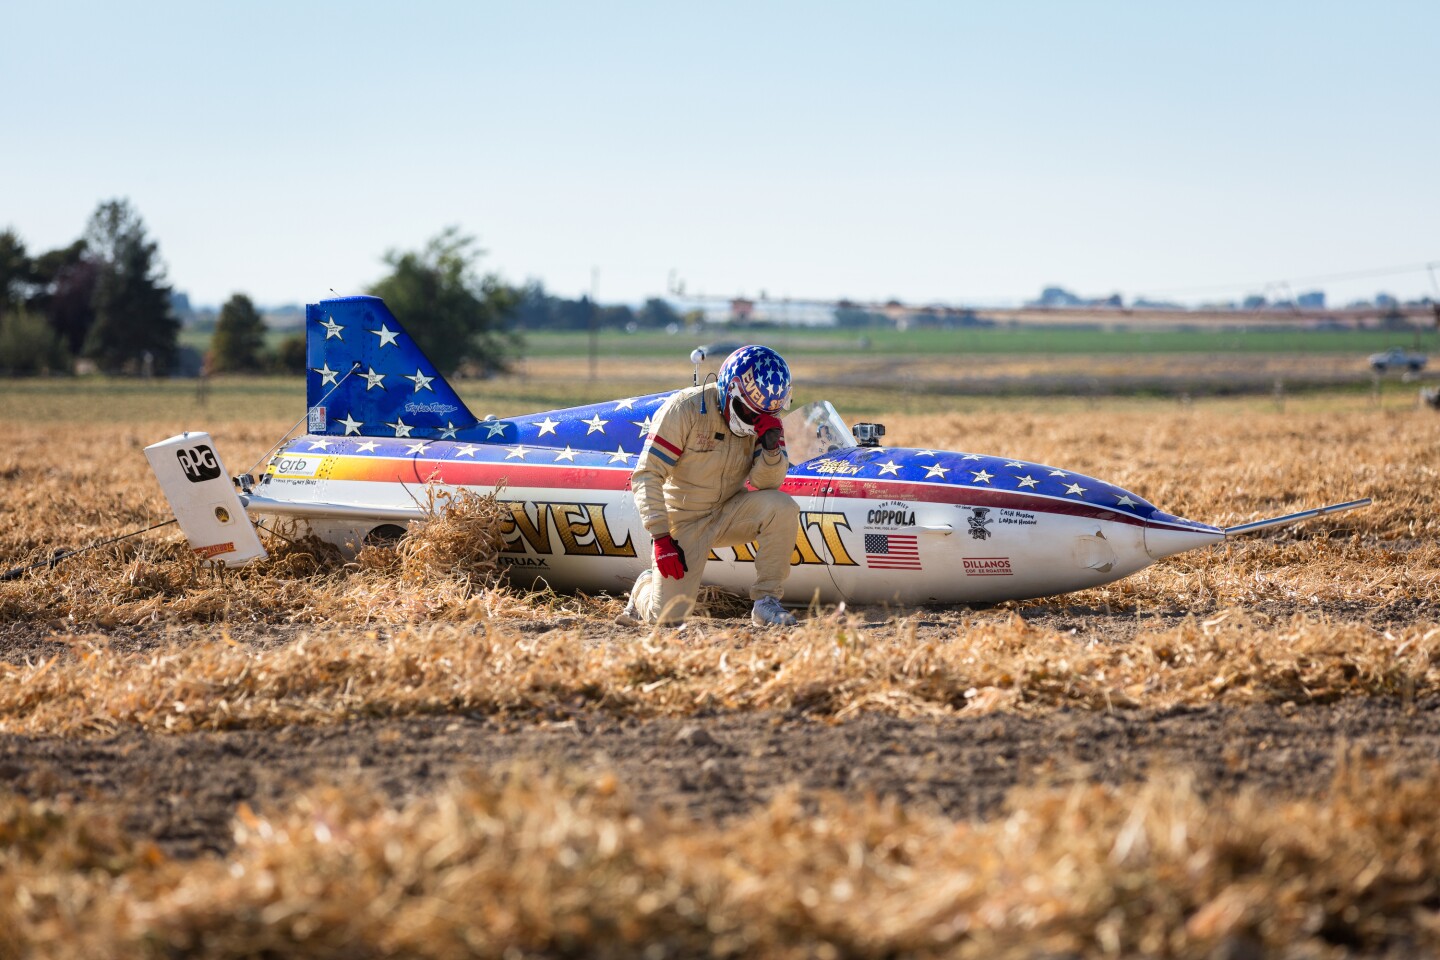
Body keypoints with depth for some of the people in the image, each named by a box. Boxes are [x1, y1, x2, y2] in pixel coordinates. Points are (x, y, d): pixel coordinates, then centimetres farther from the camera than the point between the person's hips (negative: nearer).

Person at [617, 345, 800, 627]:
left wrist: (771, 445, -30)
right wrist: (662, 538, -26)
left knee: (782, 507, -26)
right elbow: (647, 475, -20)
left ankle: (767, 600, -14)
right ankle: (646, 587, 24)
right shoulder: (686, 408, -21)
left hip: (729, 513, 4)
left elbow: (764, 482, -10)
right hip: (685, 522, -4)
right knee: (667, 614, -14)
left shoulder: (765, 417, -7)